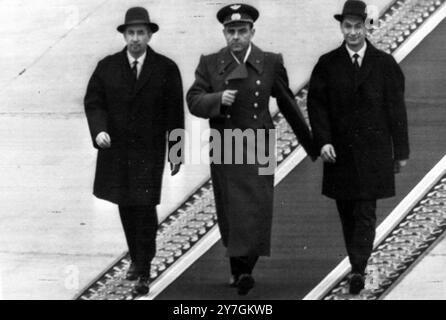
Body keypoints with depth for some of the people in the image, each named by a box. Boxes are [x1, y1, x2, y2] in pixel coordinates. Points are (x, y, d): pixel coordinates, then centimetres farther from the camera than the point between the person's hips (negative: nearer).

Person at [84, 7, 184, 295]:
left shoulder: (166, 68, -3)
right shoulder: (107, 67, 2)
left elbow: (175, 113, -1)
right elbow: (93, 102, 0)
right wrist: (99, 130, -19)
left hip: (149, 151, -3)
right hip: (116, 150, 3)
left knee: (145, 207, -8)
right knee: (126, 207, 12)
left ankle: (144, 271, -1)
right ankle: (136, 258, 31)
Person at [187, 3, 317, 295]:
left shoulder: (271, 63, 2)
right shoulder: (210, 64, 3)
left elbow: (288, 105, 11)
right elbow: (194, 101, -2)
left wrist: (311, 144, 16)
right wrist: (218, 99, -23)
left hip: (258, 151, -1)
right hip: (224, 151, 1)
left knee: (256, 211, -9)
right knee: (230, 214, 8)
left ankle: (246, 269, -5)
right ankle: (236, 268, 22)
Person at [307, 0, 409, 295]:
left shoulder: (385, 64, 2)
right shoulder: (327, 65, 4)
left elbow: (396, 109, 3)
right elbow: (317, 105, 1)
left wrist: (401, 151, 2)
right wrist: (323, 141, -12)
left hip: (373, 152, -2)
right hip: (340, 152, 2)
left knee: (365, 213, -8)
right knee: (347, 213, 9)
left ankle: (358, 271, -11)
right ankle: (358, 266, 22)